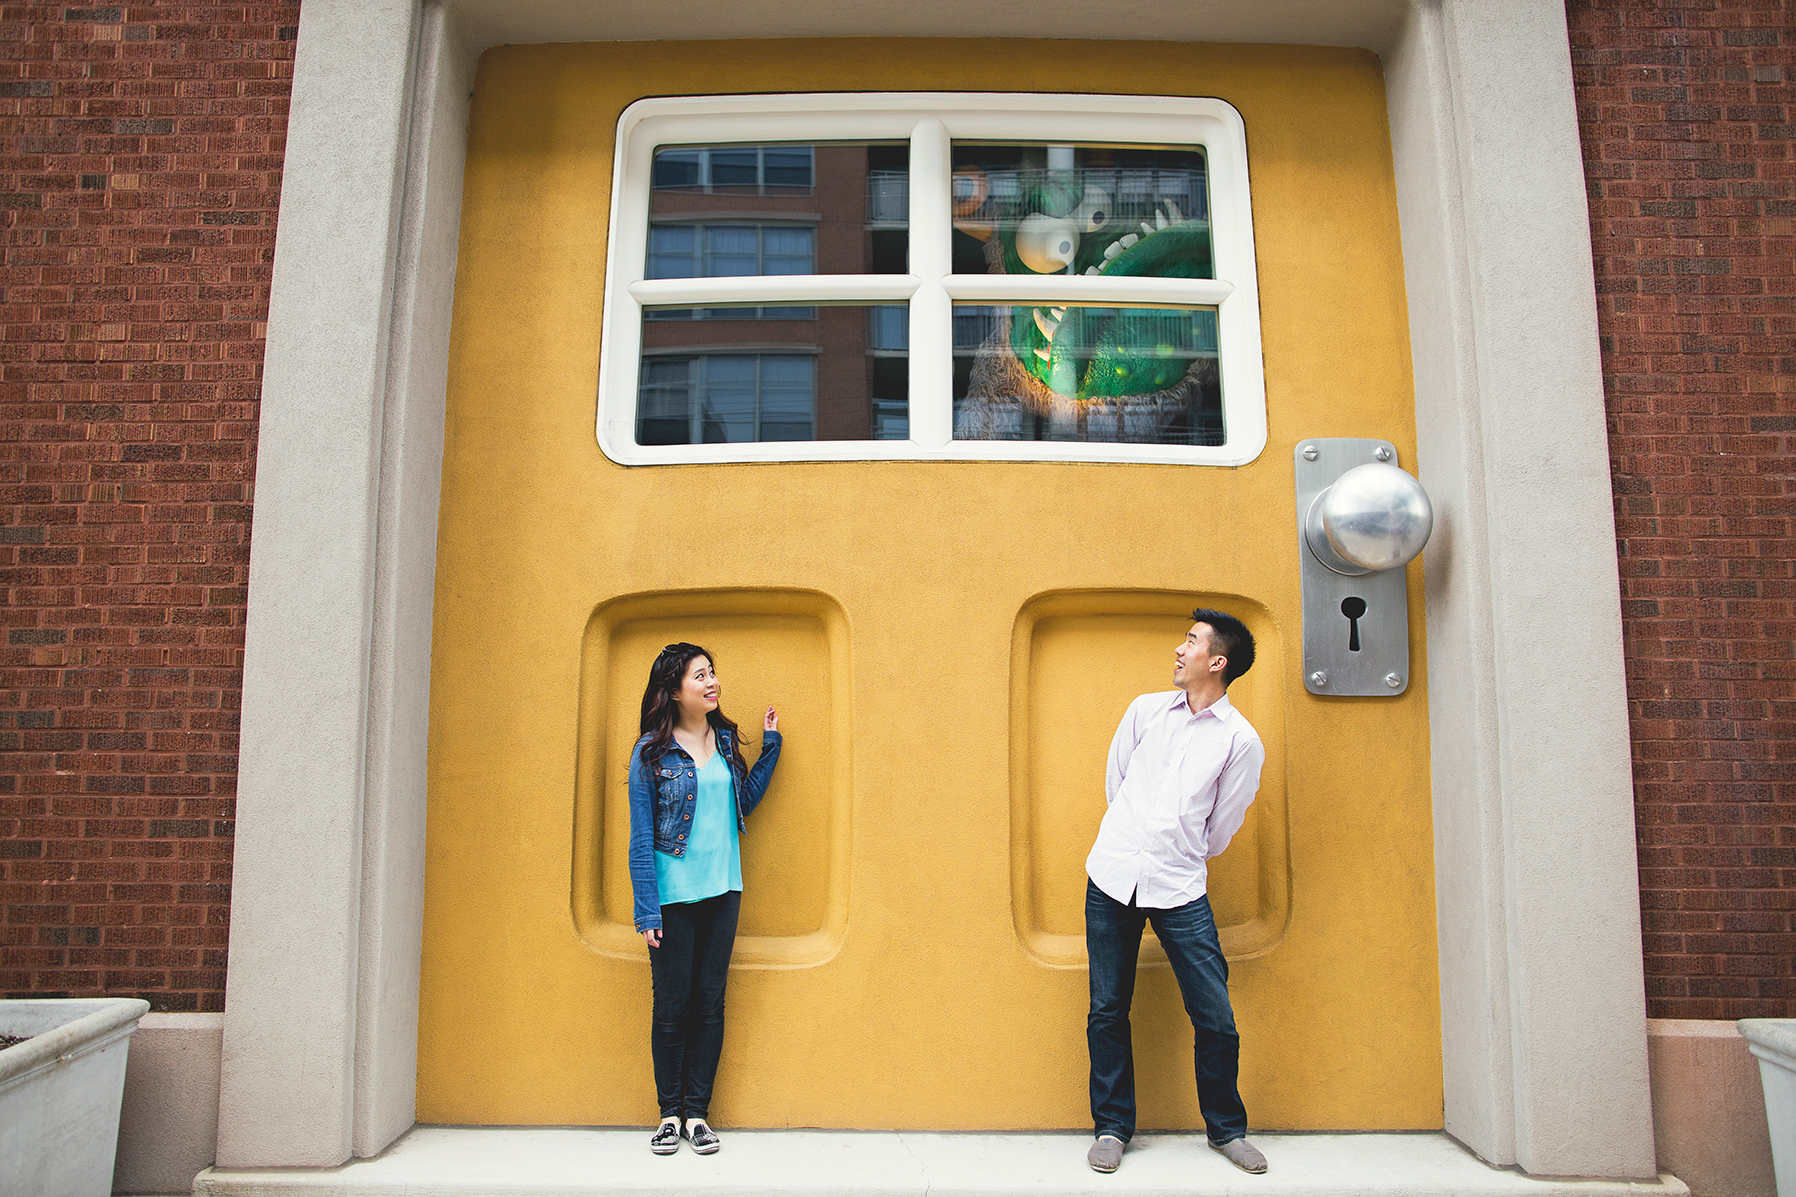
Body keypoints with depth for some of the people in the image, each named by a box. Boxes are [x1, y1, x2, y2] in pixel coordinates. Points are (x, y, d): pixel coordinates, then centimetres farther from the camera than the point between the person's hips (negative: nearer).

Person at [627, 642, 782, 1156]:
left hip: (722, 891, 4)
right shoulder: (652, 751, -7)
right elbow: (641, 839, -7)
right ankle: (670, 1113, 20)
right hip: (673, 896, -4)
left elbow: (744, 802, 17)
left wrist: (770, 746, 11)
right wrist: (647, 910, -11)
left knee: (710, 1003, 8)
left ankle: (697, 1112, 19)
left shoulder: (724, 740, 7)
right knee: (672, 1006, 5)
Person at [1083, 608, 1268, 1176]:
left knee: (1216, 1018, 0)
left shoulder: (1241, 741, 0)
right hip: (1112, 875, 2)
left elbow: (1221, 828, 7)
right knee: (1107, 1010, 6)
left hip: (1180, 890, -2)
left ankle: (1226, 1128, 24)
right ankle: (1112, 1126, 22)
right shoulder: (1146, 709, 8)